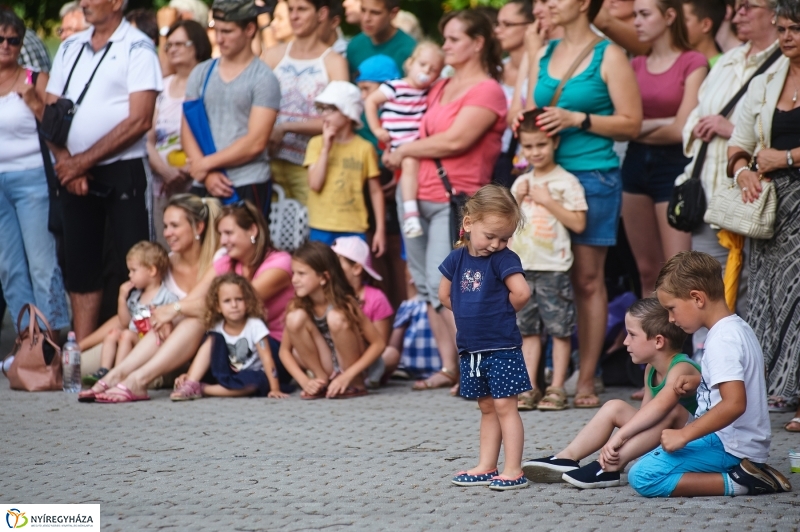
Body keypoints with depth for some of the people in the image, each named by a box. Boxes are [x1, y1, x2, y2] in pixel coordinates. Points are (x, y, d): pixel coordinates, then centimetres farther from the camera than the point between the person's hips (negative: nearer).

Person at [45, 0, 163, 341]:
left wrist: (84, 160, -13)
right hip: (74, 173, 6)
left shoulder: (137, 48, -7)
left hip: (123, 172, -6)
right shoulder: (69, 48, 10)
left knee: (131, 269, -7)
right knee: (80, 266, 9)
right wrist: (66, 162, -8)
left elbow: (139, 120, -15)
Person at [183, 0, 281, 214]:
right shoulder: (201, 73, 13)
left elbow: (255, 143, -9)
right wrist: (208, 174, -6)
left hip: (247, 188, -4)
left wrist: (207, 163, -6)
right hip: (203, 185, 4)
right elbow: (187, 131, 9)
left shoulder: (263, 78, -2)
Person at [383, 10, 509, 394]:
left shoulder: (487, 91, -7)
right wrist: (396, 152, 6)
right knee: (426, 285, 7)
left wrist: (404, 151, -7)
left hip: (456, 201, -8)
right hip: (418, 196, 8)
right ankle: (449, 367, 12)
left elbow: (455, 141, -16)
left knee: (443, 286, -15)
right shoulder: (440, 88, 17)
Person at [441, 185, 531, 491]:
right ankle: (486, 468, 19)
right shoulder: (457, 258, 5)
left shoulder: (504, 259, -11)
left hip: (501, 346, -6)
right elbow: (445, 295, 16)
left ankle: (513, 471, -6)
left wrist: (502, 312, -5)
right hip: (470, 347, 6)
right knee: (487, 408, 14)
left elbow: (522, 293, -22)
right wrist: (469, 314, 8)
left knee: (504, 406, -6)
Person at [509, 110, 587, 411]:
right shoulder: (521, 183, 13)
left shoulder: (566, 182, -4)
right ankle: (529, 389, 10)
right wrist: (517, 199, -1)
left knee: (559, 329, -2)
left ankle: (557, 389, 1)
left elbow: (578, 223, -12)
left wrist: (547, 201, -14)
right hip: (522, 266, 5)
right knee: (529, 329, 7)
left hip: (553, 267, -5)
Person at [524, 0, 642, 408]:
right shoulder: (543, 55, 14)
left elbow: (631, 124, -5)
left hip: (592, 176, -5)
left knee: (588, 280, -2)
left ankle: (586, 381, 1)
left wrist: (577, 119, -14)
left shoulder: (609, 57, -2)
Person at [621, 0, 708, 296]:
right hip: (635, 164, 6)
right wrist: (662, 123, -10)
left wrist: (641, 128, 4)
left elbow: (681, 129, -10)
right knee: (647, 271, 8)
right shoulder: (636, 65, 11)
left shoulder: (693, 63, -5)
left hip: (674, 165, -6)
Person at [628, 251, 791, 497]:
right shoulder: (738, 328, 13)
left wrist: (684, 435, -26)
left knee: (643, 476, -20)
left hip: (729, 448, -10)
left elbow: (734, 403, -30)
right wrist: (698, 384, 13)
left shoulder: (722, 340, -18)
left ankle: (738, 483, -18)